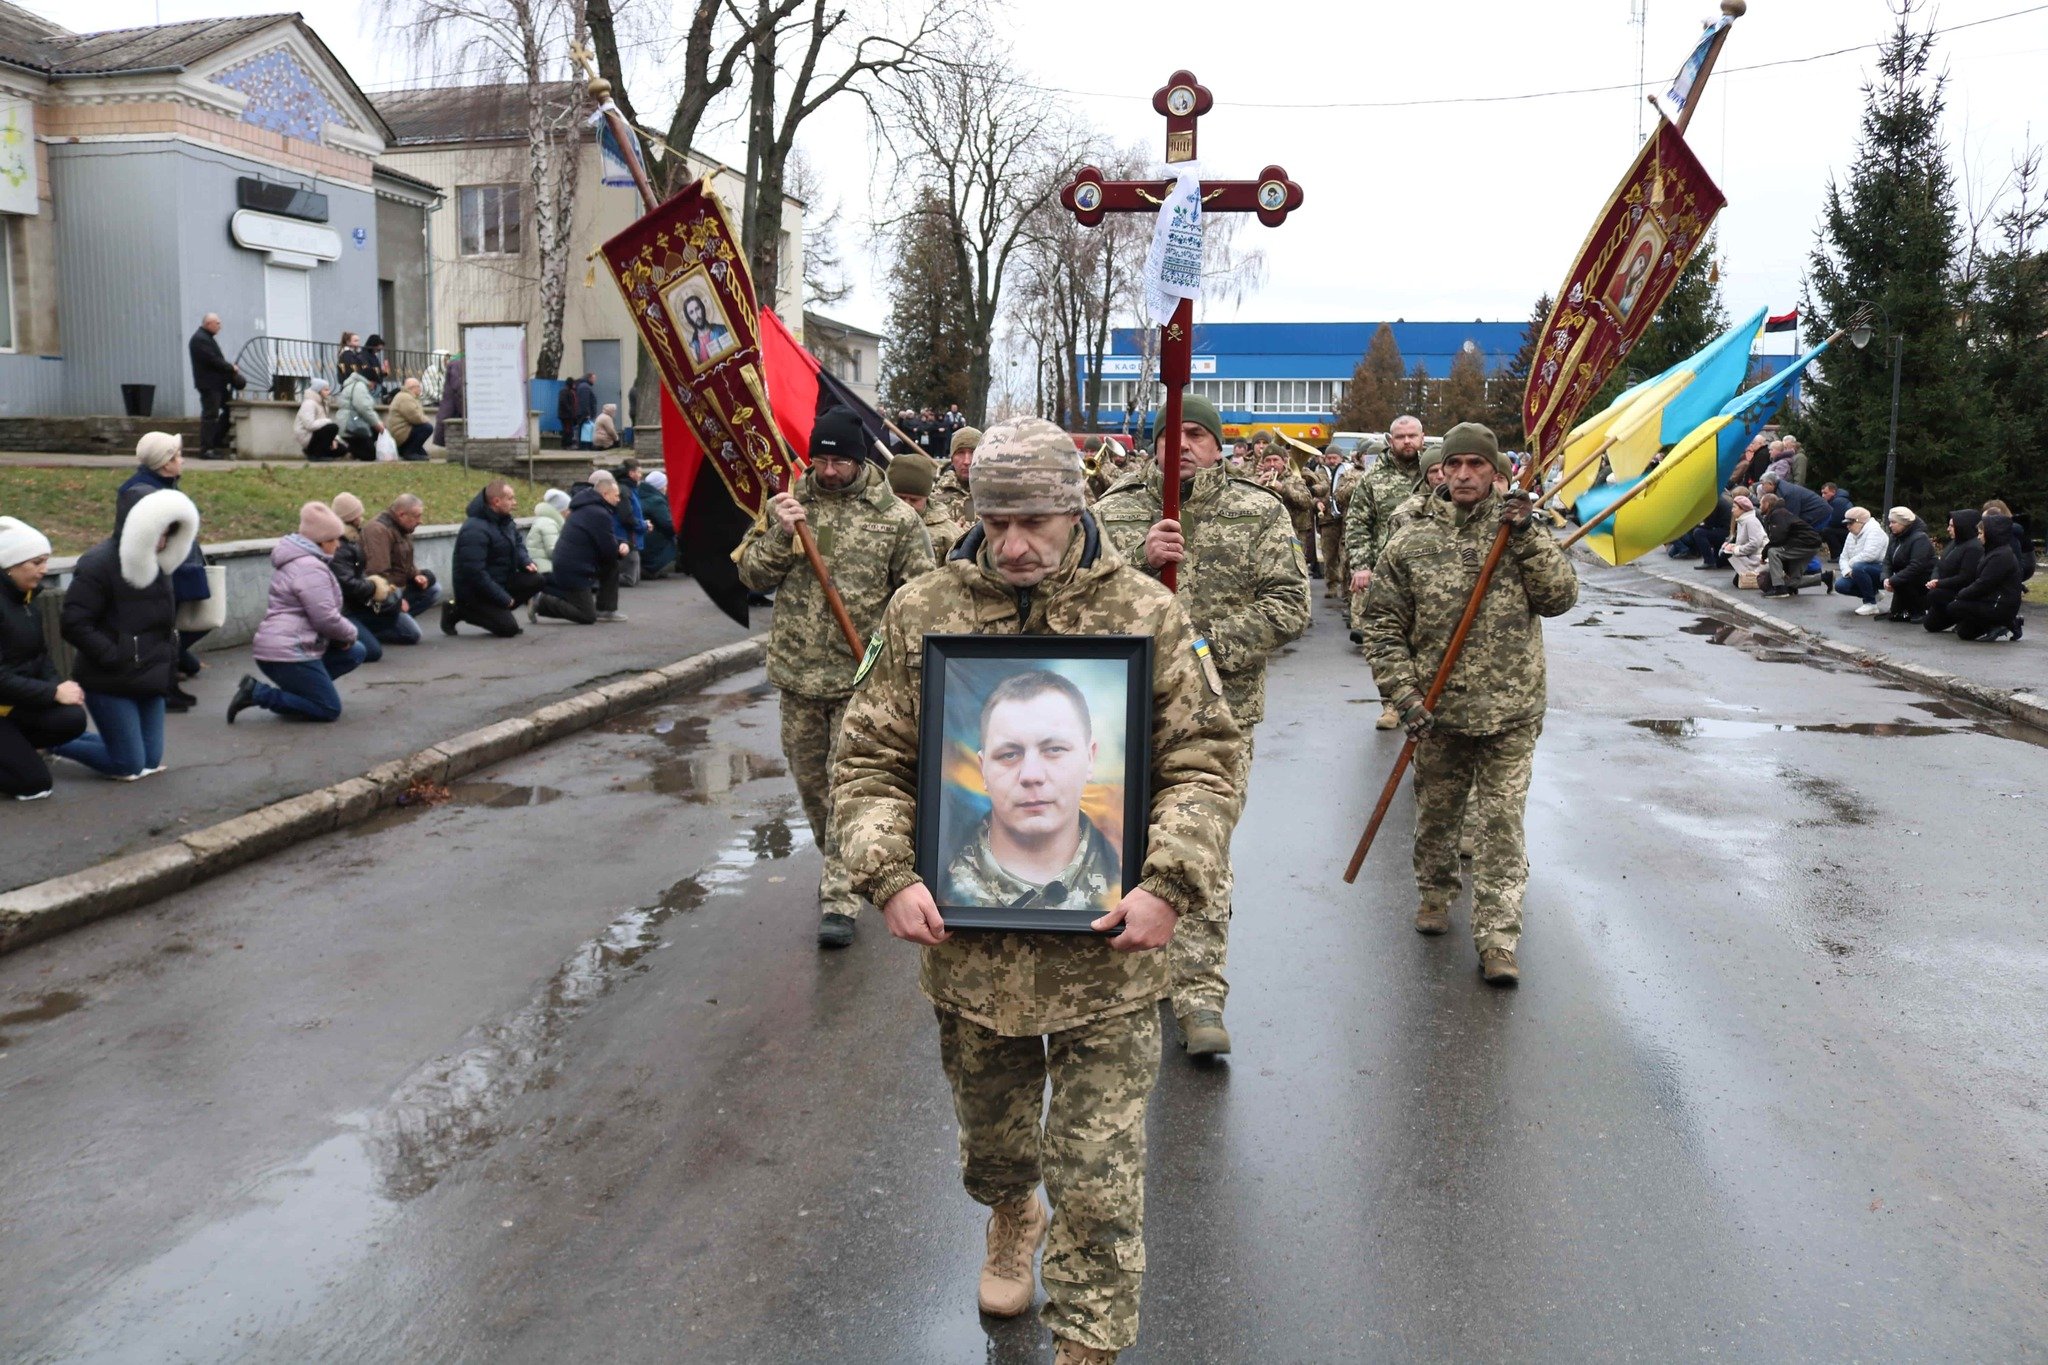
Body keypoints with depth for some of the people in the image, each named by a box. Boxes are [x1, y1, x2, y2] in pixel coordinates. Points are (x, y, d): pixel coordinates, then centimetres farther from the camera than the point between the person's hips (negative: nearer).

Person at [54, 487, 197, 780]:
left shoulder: (154, 565, 10)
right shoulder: (98, 564, -15)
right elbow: (73, 625, -20)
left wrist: (167, 660, 6)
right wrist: (115, 658, -20)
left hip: (150, 679, 8)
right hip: (110, 683, -8)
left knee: (151, 761, 8)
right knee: (130, 765, -5)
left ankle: (71, 735, 29)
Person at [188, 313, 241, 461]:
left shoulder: (207, 338, 18)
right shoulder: (200, 339, -16)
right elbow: (213, 360, -23)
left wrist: (229, 367, 3)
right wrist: (231, 368, -12)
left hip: (217, 383, 10)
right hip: (209, 383, -10)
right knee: (210, 415, -8)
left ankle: (218, 440, 27)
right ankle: (206, 449, -5)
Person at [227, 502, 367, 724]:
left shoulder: (295, 560, 18)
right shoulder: (311, 569, -16)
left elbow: (319, 612, 21)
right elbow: (326, 618, -20)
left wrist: (345, 635, 7)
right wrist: (350, 633, -1)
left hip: (279, 647, 10)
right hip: (288, 653, -10)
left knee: (354, 653, 15)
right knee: (330, 710, -7)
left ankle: (295, 687, 9)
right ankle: (257, 693, -9)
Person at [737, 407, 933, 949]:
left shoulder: (896, 518, -4)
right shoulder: (787, 502, 4)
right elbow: (752, 576, 4)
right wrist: (779, 534, -14)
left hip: (862, 678, -4)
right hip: (797, 672, 4)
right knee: (809, 777, 16)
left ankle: (839, 898, 0)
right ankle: (838, 863, 38)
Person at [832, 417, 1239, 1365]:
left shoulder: (1149, 616, -5)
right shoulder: (920, 615, -2)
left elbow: (1202, 765, -3)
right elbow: (869, 762, 2)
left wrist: (1168, 884, -16)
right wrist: (889, 878, -13)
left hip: (1105, 951, -2)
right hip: (967, 944, 3)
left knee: (1098, 1173, 4)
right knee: (989, 1136, 26)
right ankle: (1011, 1215, 58)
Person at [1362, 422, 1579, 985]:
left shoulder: (1521, 531, 5)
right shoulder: (1410, 544, 1)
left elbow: (1561, 597, -5)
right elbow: (1383, 628, 0)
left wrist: (1526, 536, -15)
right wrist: (1405, 696, -9)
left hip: (1511, 713, -1)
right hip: (1438, 712, 1)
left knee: (1503, 823, -1)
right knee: (1436, 814, 16)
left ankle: (1497, 939, 3)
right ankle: (1435, 893, 40)